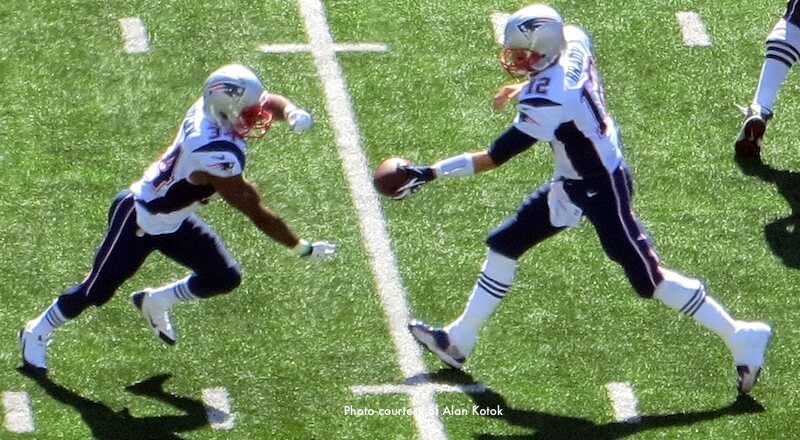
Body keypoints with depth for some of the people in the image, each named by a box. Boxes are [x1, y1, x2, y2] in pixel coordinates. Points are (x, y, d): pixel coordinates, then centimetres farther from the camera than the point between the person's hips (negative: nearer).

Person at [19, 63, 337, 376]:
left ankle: (155, 303, 27)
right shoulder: (216, 156, -39)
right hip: (140, 221, -8)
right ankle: (38, 332, 30)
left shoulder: (214, 103, -18)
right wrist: (302, 248, -20)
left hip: (174, 220, 8)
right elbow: (256, 212, -30)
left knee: (224, 278, 4)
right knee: (97, 291, 7)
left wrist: (292, 112, -28)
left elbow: (268, 101, -3)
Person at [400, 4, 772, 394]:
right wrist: (523, 88, 21)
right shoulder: (573, 42, -11)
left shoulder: (546, 103, -32)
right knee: (504, 245, 14)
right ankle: (459, 340, 25)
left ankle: (740, 337, 7)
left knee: (648, 278, -3)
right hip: (572, 185, 10)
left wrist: (430, 173, -23)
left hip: (601, 191, -10)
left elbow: (492, 158, -26)